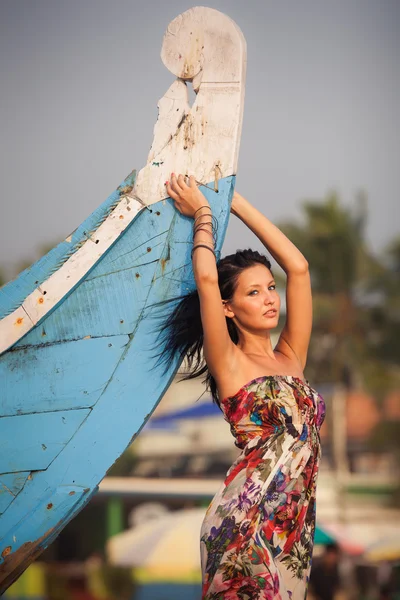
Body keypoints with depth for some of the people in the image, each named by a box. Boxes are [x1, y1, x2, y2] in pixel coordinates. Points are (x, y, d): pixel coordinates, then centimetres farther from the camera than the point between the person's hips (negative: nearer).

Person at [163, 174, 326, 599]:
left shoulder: (291, 359, 15)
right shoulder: (229, 363, 1)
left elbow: (298, 267, 14)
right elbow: (206, 279, -10)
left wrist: (236, 203, 16)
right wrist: (203, 213, 7)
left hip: (295, 526, 6)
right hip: (245, 521, -5)